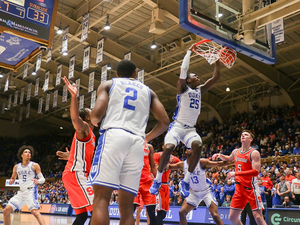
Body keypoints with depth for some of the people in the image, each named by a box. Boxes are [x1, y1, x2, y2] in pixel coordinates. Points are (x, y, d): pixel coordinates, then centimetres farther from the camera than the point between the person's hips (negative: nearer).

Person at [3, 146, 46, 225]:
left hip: (31, 191, -6)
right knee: (6, 211, 2)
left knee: (35, 212, -24)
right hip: (21, 192, 6)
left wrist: (38, 181, -27)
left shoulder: (34, 165, -2)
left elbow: (42, 178, -3)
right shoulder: (16, 167, 11)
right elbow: (13, 178, 23)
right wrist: (11, 181, -2)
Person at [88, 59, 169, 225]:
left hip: (113, 136, -3)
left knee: (101, 197, -8)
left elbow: (98, 112, -1)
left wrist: (94, 121, 23)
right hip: (137, 142, 3)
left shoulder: (108, 84, 18)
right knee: (127, 206, 5)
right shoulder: (148, 91, 27)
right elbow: (165, 122, 17)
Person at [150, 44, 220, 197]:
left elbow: (215, 77, 17)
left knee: (198, 146, -27)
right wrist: (189, 51, -3)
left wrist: (217, 61, 10)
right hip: (177, 126, -4)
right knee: (169, 147, -29)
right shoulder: (183, 88, 2)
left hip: (190, 128, 5)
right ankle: (157, 180, -9)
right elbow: (183, 69, -11)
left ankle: (186, 181, -16)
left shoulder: (200, 90, 18)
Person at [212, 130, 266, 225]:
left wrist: (236, 173, -25)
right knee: (232, 217, 6)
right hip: (239, 188, 6)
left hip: (251, 187, -6)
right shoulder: (236, 152, 10)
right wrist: (220, 156, 12)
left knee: (258, 217, -11)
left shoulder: (254, 153, -10)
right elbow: (228, 159, 33)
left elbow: (255, 172, -22)